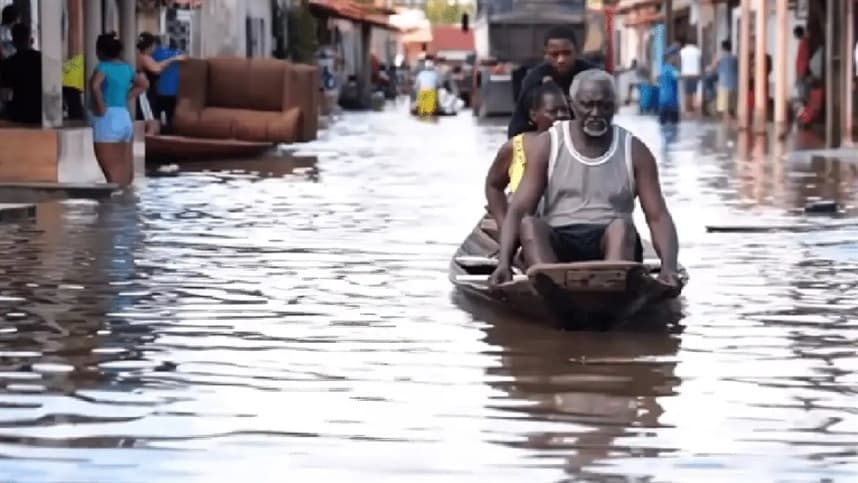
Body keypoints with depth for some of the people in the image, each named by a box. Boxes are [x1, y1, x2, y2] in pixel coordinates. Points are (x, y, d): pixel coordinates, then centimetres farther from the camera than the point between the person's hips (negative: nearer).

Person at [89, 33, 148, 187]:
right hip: (125, 119, 7)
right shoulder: (126, 68, 11)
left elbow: (95, 85, -28)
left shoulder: (103, 67, -9)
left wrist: (100, 107, -16)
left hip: (107, 120, -7)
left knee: (112, 169, -8)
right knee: (123, 167, 8)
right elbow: (144, 84, 23)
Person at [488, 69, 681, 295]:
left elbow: (658, 217, 0)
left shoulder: (634, 151, 7)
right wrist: (504, 263, -20)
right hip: (555, 244, 0)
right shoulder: (547, 145, 5)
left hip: (613, 243, 0)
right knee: (529, 224, -30)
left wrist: (669, 267, -20)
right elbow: (519, 211, -2)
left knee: (621, 226, -32)